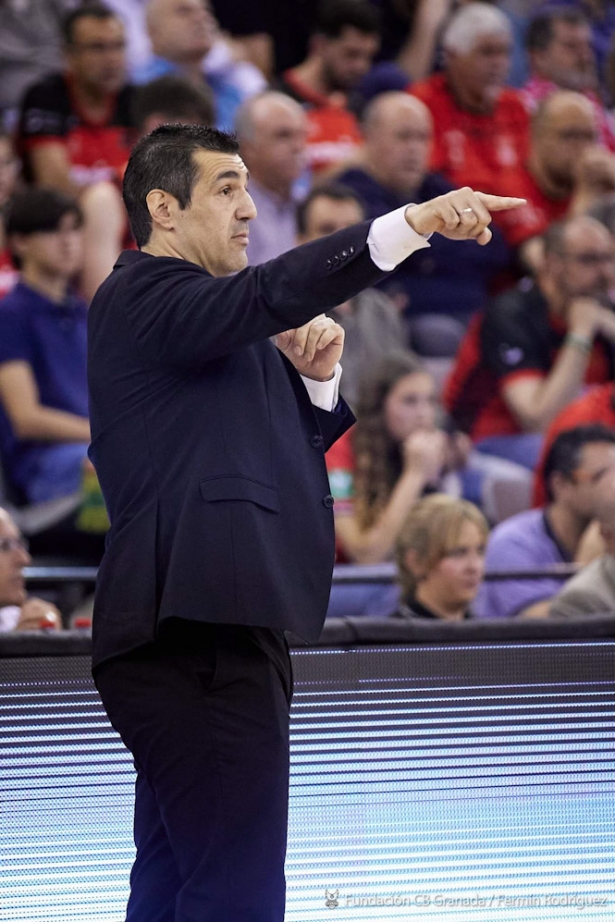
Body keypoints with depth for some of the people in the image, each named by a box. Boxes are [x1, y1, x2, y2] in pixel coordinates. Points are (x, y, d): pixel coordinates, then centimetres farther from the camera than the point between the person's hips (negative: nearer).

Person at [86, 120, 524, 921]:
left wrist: (313, 379, 7)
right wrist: (415, 223, -35)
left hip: (213, 635, 11)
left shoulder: (218, 325, 23)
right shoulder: (139, 297, -8)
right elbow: (269, 293, -27)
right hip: (195, 637, -11)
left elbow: (283, 455, 28)